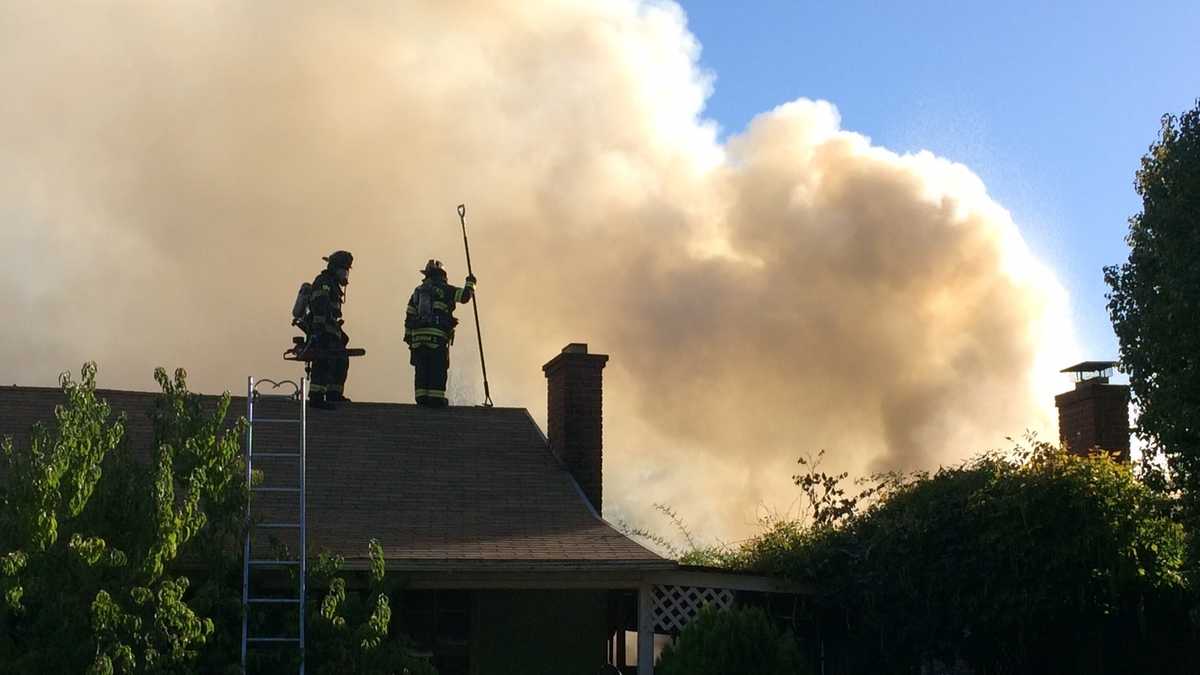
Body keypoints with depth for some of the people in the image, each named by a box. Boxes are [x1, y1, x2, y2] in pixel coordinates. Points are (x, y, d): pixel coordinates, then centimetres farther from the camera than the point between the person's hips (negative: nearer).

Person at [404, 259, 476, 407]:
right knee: (438, 369, -3)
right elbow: (465, 295, 1)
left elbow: (409, 316, 15)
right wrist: (470, 283, 20)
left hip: (418, 335, 5)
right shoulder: (443, 289, 2)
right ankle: (436, 398, -8)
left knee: (422, 370, 6)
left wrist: (408, 336, 17)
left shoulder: (418, 291, 18)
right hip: (438, 335, -5)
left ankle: (422, 398, 2)